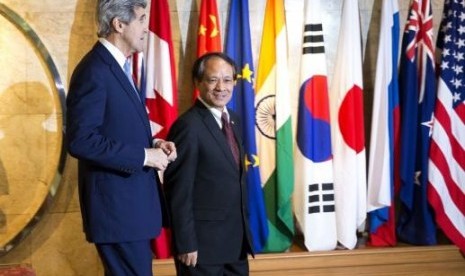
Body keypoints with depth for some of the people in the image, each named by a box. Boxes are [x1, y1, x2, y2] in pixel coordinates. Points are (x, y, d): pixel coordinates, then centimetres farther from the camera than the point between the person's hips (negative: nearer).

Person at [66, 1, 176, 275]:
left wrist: (153, 145, 3)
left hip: (131, 203, 10)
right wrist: (144, 156, -20)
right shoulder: (94, 71, -17)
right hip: (117, 205, -10)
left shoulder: (116, 66, 14)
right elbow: (80, 140, -25)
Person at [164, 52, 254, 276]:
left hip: (237, 237, 8)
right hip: (203, 240, -8)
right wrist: (186, 244, -17)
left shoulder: (232, 120, 9)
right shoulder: (188, 125, -17)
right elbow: (179, 191, -17)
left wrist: (243, 229, 14)